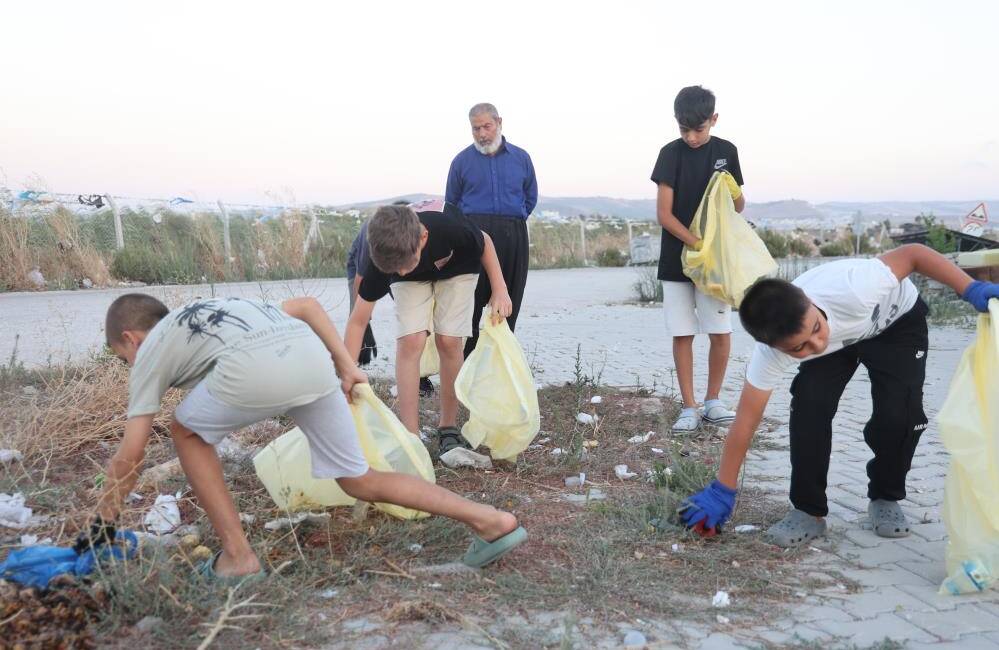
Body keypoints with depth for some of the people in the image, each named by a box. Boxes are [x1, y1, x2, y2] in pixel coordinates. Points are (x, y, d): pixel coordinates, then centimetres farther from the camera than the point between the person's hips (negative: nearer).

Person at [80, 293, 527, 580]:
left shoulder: (150, 352, 26)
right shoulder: (222, 309, 42)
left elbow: (130, 456, 21)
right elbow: (307, 305, 31)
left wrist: (102, 524, 33)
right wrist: (346, 366, 29)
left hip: (254, 370, -6)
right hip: (313, 361, 6)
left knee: (187, 433, 25)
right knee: (360, 481, 17)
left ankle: (238, 557, 20)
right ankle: (489, 520, 8)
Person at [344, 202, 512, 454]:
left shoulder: (452, 228, -42)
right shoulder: (383, 259, -37)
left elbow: (485, 242, -16)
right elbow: (358, 322, -29)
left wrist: (500, 290, -16)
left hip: (457, 268, 0)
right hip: (412, 281, 1)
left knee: (448, 341, -12)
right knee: (410, 341, -17)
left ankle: (449, 429, 6)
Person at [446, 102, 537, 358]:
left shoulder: (521, 158, 10)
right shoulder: (462, 160, 5)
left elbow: (530, 198, 21)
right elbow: (451, 203, 14)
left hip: (513, 238, 2)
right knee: (471, 301, -7)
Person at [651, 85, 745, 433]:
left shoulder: (726, 151, 3)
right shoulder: (671, 153, -4)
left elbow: (738, 208, 11)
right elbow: (664, 213, -9)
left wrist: (735, 192, -12)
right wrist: (697, 244, -20)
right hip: (677, 258, -1)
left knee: (721, 333, 0)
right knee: (682, 334, 1)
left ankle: (713, 401, 16)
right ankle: (689, 407, 9)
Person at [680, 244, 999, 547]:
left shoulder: (851, 289, -46)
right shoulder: (770, 351, -34)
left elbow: (912, 253, -29)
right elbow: (746, 418, -26)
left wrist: (972, 290, -35)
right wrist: (723, 491, -22)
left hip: (897, 320, -1)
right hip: (842, 337, 1)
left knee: (899, 415, -19)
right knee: (809, 404, -22)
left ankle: (886, 498, 10)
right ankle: (809, 510, -4)